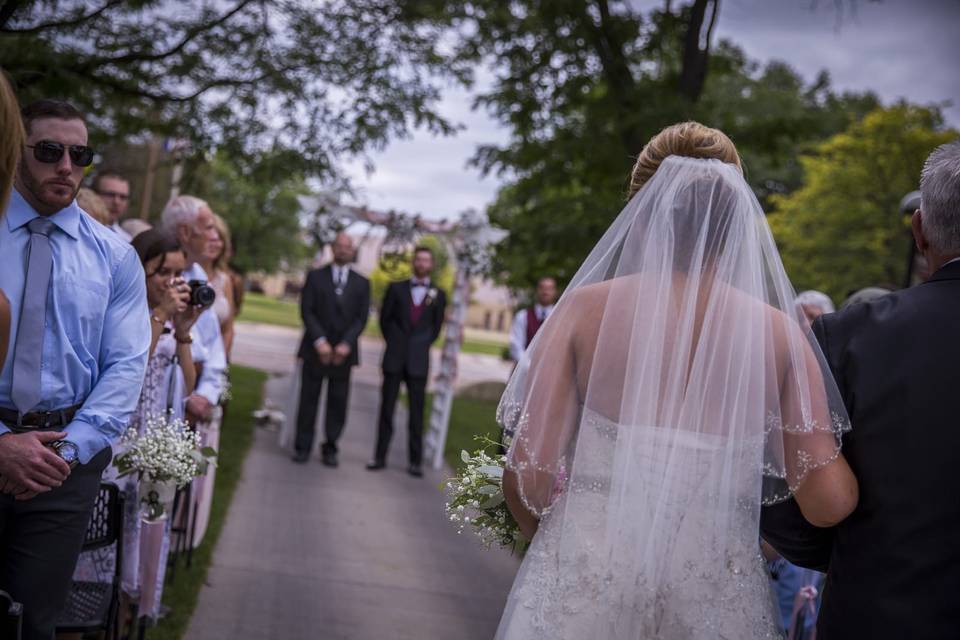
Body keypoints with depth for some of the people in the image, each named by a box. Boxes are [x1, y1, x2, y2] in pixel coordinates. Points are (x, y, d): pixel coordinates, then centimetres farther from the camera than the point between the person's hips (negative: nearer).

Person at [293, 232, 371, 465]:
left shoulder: (361, 283, 10)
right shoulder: (315, 277, 7)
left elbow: (361, 318, 3)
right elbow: (307, 311, -1)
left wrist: (346, 344, -11)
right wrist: (320, 341, -12)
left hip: (343, 351, 1)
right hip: (316, 350, -1)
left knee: (337, 402, 0)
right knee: (308, 400, 1)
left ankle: (330, 448, 8)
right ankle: (303, 447, 8)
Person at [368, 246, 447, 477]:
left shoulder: (438, 295, 6)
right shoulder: (396, 289, 8)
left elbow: (436, 327, 11)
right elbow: (385, 318, 11)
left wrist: (422, 345, 3)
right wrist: (394, 342, 5)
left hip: (418, 361, -1)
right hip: (394, 358, 1)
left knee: (417, 413, 0)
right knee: (387, 409, 4)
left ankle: (415, 462, 4)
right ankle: (380, 457, 9)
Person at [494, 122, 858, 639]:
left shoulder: (587, 307, -6)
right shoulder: (778, 331, -2)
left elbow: (528, 478, -8)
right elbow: (828, 503, -5)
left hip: (585, 582, -1)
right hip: (717, 595, 2)